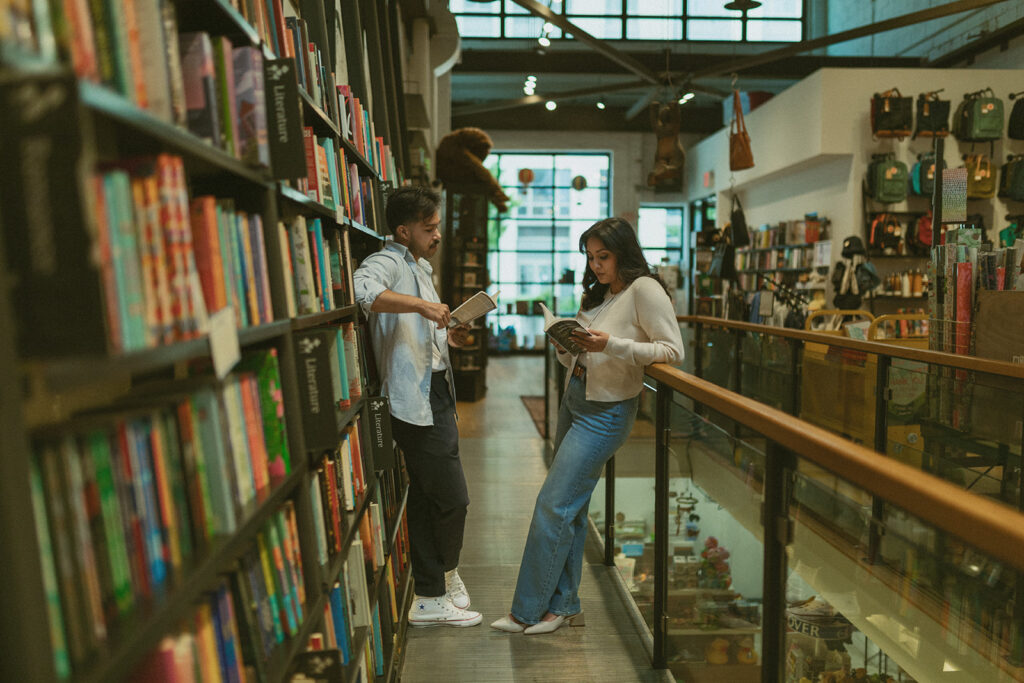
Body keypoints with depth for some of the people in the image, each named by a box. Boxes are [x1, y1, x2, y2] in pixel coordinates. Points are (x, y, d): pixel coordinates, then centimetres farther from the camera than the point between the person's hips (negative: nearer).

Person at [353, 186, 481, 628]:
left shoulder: (420, 267, 22)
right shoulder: (388, 263, -11)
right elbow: (360, 288, -36)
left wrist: (446, 336, 15)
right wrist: (421, 304, -38)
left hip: (436, 395, 10)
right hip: (416, 399, -10)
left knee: (426, 497, 15)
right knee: (452, 498, -3)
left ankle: (430, 596, 27)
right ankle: (444, 576, 21)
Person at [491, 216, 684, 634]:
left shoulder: (644, 289, -10)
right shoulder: (597, 295, 16)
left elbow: (672, 350, -18)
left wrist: (611, 344, -23)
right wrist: (565, 344, -4)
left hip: (606, 412, -8)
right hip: (574, 400, 8)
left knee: (553, 505, -7)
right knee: (570, 507, 11)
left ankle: (528, 611, 6)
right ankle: (563, 605, 23)